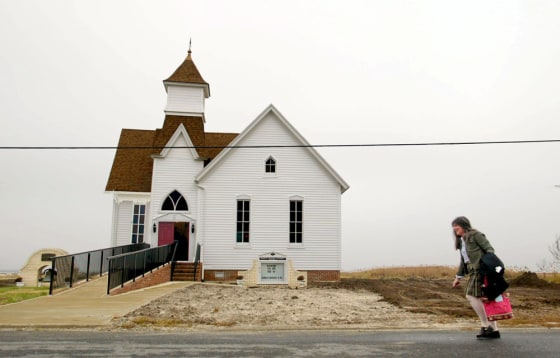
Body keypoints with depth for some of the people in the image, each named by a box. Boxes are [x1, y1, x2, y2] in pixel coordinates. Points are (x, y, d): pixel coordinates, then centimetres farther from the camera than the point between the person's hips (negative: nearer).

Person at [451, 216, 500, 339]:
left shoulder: (475, 235, -2)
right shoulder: (461, 241, 22)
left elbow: (489, 249, -8)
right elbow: (463, 261, 26)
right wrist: (458, 277, 25)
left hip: (480, 269, -9)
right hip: (473, 272, 9)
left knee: (471, 296, -14)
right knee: (481, 299, 7)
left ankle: (486, 326, -5)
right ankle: (494, 330, 12)